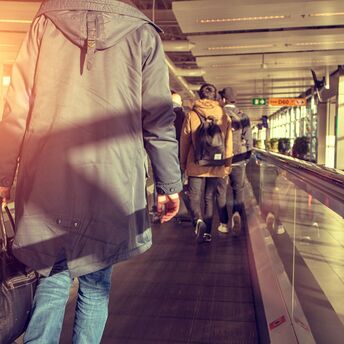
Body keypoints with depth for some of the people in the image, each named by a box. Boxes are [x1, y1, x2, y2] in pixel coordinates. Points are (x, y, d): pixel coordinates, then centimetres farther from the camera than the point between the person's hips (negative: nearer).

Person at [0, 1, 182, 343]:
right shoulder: (142, 33, 3)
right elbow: (159, 120, 0)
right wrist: (170, 185, 7)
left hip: (47, 182, 2)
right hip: (110, 187, -1)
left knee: (53, 275, 17)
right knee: (96, 282, 14)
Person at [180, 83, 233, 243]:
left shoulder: (191, 115, -3)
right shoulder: (224, 116, 1)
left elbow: (184, 141, 2)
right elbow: (229, 142, 2)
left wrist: (183, 163, 13)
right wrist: (227, 165, 11)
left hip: (196, 165, -2)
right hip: (217, 166, 2)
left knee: (195, 197, 6)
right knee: (210, 198, 12)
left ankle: (198, 220, -20)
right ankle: (207, 232, 15)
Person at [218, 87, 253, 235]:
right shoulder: (243, 117, 2)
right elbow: (249, 140, 3)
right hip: (238, 160, 1)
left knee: (221, 191, 8)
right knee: (238, 190, 12)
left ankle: (224, 223, 12)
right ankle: (237, 213, -10)